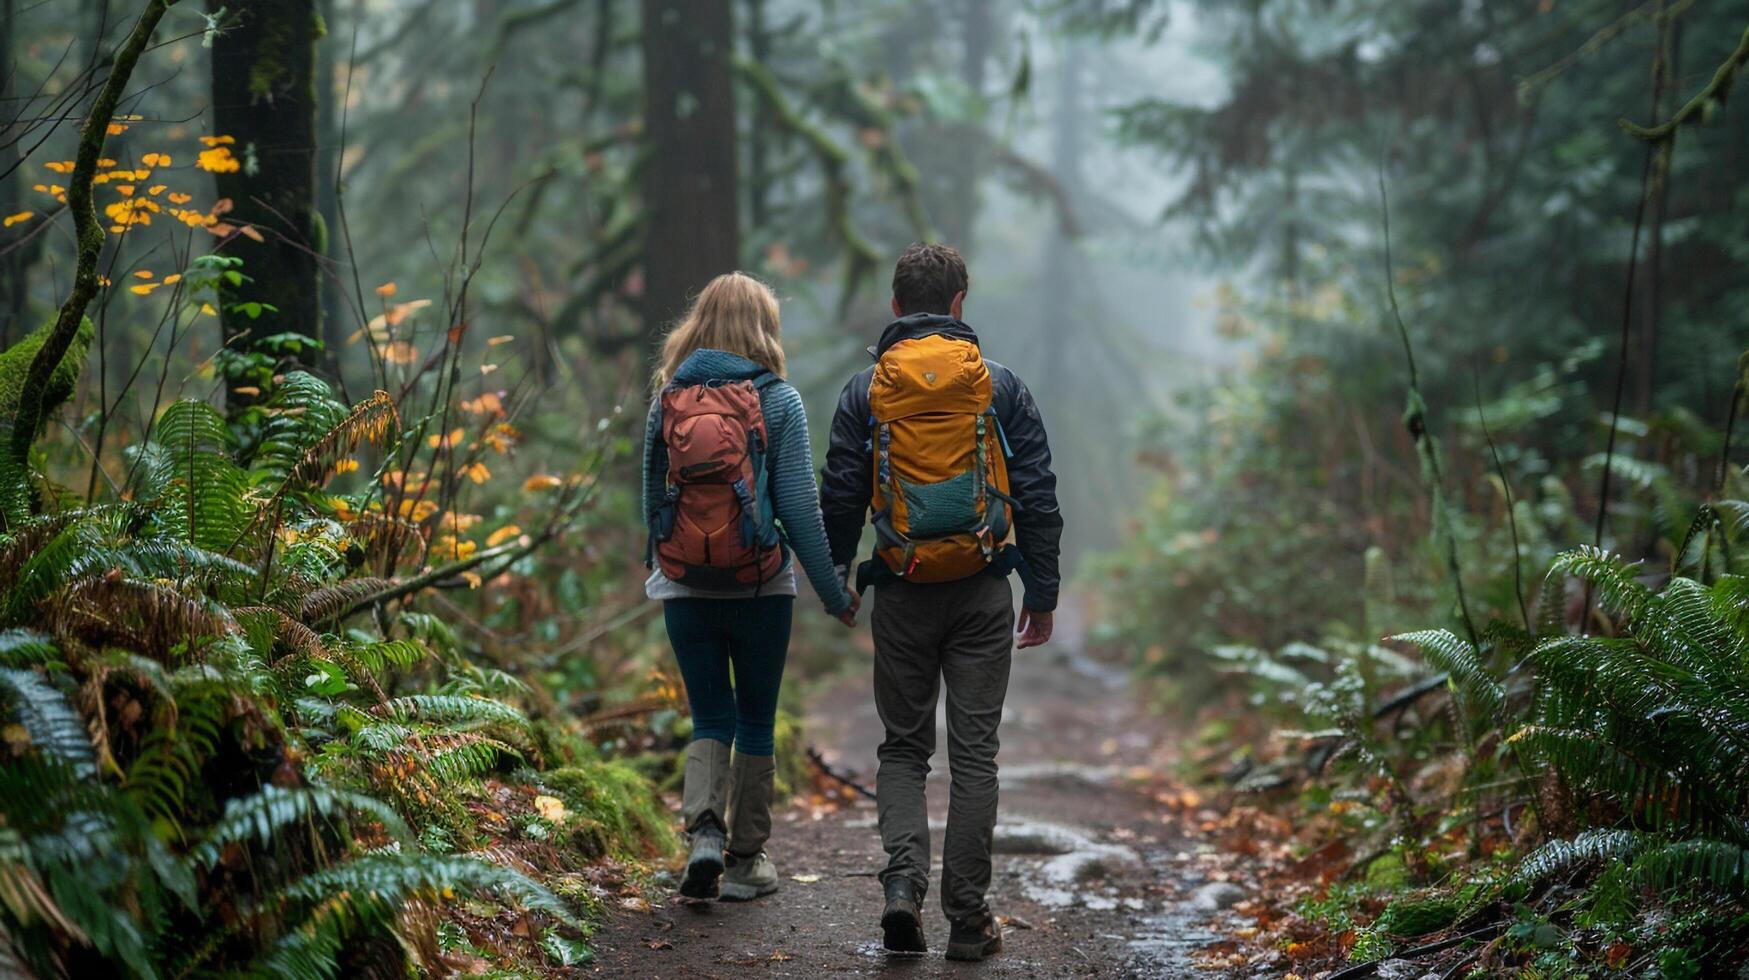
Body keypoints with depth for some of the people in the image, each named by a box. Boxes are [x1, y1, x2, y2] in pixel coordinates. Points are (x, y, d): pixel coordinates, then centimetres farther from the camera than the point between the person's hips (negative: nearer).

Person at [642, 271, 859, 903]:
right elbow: (799, 507, -9)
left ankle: (704, 828, -12)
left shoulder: (669, 398, 2)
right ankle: (747, 859, 18)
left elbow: (651, 499, 9)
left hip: (685, 588, 2)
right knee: (756, 721, 12)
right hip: (760, 588, -2)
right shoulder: (777, 401, -7)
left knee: (710, 720, 12)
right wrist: (834, 593, -3)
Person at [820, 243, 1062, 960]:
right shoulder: (1000, 386, 1)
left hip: (903, 597, 0)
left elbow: (840, 500, 2)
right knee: (974, 753, 5)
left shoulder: (865, 391, 1)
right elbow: (1037, 496, 1)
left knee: (904, 747, 12)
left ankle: (904, 880, -8)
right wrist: (1043, 595, 7)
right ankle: (968, 916, 5)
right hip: (982, 595, 0)